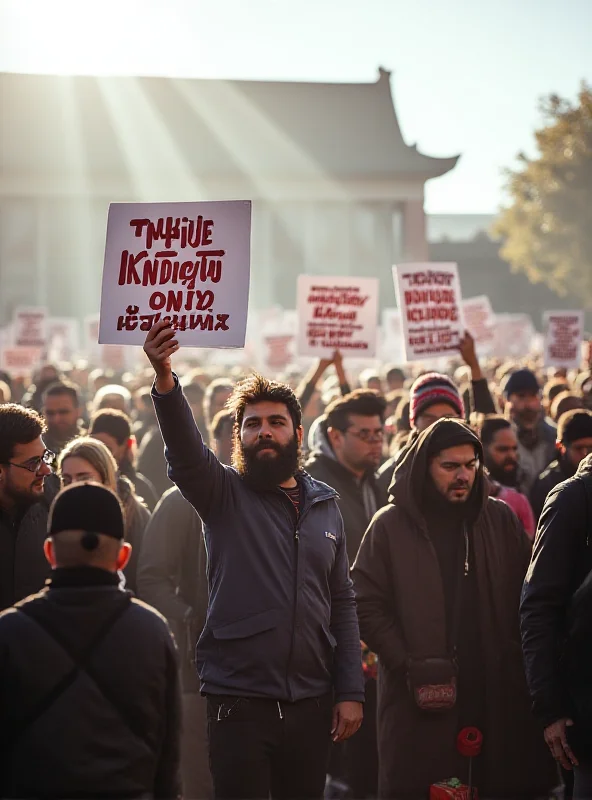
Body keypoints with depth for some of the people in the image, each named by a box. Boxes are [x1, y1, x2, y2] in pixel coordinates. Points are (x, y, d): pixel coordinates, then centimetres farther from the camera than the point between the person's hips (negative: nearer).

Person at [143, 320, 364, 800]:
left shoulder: (324, 506, 11)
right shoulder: (224, 494, 1)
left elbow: (342, 604, 12)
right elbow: (184, 451, -20)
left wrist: (350, 692, 4)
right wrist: (166, 382, -39)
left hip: (311, 702, 4)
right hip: (239, 701, -3)